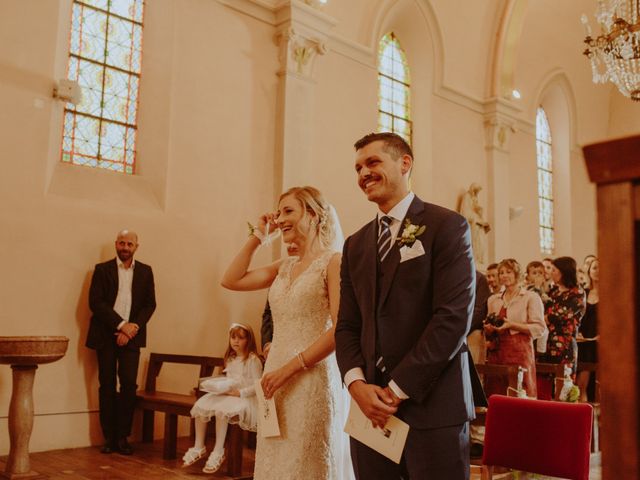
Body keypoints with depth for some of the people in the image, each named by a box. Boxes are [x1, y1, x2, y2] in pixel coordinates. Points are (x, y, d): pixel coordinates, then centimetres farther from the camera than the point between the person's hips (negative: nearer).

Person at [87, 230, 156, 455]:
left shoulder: (145, 271, 9)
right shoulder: (102, 269, 4)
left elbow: (150, 304, 5)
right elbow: (95, 302, -5)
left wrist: (132, 328, -9)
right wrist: (121, 324, -13)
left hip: (131, 335, 1)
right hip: (105, 335, -1)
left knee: (129, 384, -7)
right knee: (107, 386, 2)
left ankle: (123, 437, 3)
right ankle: (109, 437, 10)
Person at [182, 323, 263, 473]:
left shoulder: (253, 360, -9)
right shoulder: (230, 360, 16)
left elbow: (257, 386, -15)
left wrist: (240, 392, -23)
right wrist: (221, 387, 0)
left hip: (245, 399, -8)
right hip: (227, 395, 8)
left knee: (221, 410, -34)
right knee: (200, 406, -12)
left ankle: (218, 452, -21)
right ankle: (199, 448, -2)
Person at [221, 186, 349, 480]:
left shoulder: (333, 261, -8)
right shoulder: (284, 267, 13)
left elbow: (341, 329, -16)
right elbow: (231, 280, 11)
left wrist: (290, 367, -17)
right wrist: (257, 236, 10)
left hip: (312, 379, -6)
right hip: (276, 375, 7)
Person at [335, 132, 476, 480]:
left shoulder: (447, 226, -3)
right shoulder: (355, 245, 14)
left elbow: (454, 317, -12)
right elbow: (347, 325, 12)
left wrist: (397, 389, -13)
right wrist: (356, 383, -6)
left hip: (431, 406, -5)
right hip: (371, 410, 5)